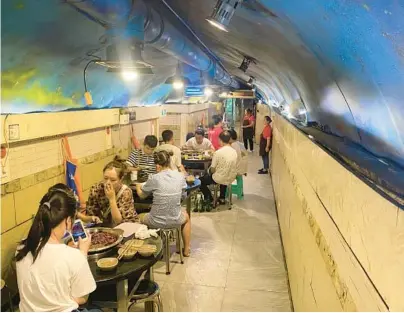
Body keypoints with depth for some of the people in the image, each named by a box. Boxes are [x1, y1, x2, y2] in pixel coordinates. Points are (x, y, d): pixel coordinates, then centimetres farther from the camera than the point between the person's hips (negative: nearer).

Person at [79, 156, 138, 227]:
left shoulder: (126, 192, -19)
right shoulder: (96, 189, -11)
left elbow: (118, 221, -22)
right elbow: (90, 216, -3)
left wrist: (112, 199, -29)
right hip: (105, 227, 2)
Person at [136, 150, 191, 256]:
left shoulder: (154, 179, -15)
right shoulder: (180, 176, -8)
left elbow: (142, 195, 2)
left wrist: (138, 187, 25)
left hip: (156, 222, -2)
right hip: (175, 221, 2)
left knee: (141, 218, 32)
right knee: (186, 216, 38)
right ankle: (186, 250, 42)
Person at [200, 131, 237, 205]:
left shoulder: (218, 152, -21)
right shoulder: (234, 151, -3)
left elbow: (212, 170, -15)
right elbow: (230, 166, 8)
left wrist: (210, 170, 7)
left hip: (219, 179, -6)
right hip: (231, 179, 6)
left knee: (201, 180, 17)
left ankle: (209, 199, 20)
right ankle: (222, 198, 39)